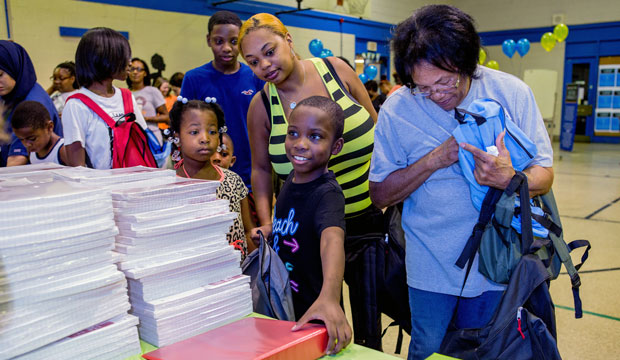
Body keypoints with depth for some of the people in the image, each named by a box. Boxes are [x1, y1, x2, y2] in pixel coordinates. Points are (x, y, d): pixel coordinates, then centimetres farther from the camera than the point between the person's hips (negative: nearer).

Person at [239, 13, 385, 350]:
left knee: (370, 324, 12)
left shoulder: (336, 69, -6)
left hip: (370, 217, 1)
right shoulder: (261, 106, -7)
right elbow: (261, 168, 4)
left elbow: (376, 131, 4)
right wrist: (266, 222, -6)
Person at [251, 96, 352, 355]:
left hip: (312, 316, -7)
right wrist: (269, 230, 1)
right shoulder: (292, 178, -2)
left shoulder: (327, 193, -25)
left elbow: (332, 238, -45)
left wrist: (329, 296, -61)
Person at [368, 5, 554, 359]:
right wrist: (433, 161, -21)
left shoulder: (512, 93, -9)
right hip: (431, 266, -1)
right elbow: (380, 194, -7)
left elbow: (544, 175, -4)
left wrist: (509, 179, -28)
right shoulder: (396, 110, -10)